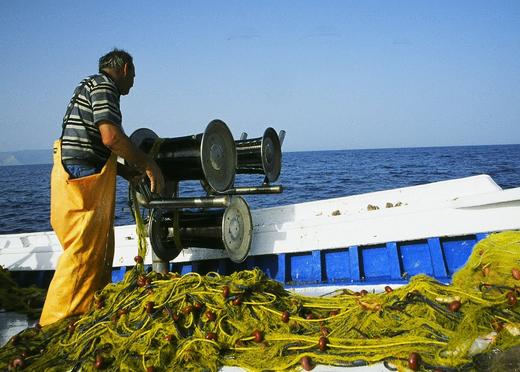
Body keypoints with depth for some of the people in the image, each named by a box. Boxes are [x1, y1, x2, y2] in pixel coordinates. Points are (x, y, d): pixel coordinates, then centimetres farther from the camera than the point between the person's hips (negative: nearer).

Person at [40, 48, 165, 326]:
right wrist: (148, 165, -11)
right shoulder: (103, 85, -7)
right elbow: (111, 137, -21)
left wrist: (127, 171, 20)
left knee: (98, 253, 16)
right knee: (81, 254, -7)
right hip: (82, 179, -10)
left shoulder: (91, 86, 24)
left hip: (80, 178, 10)